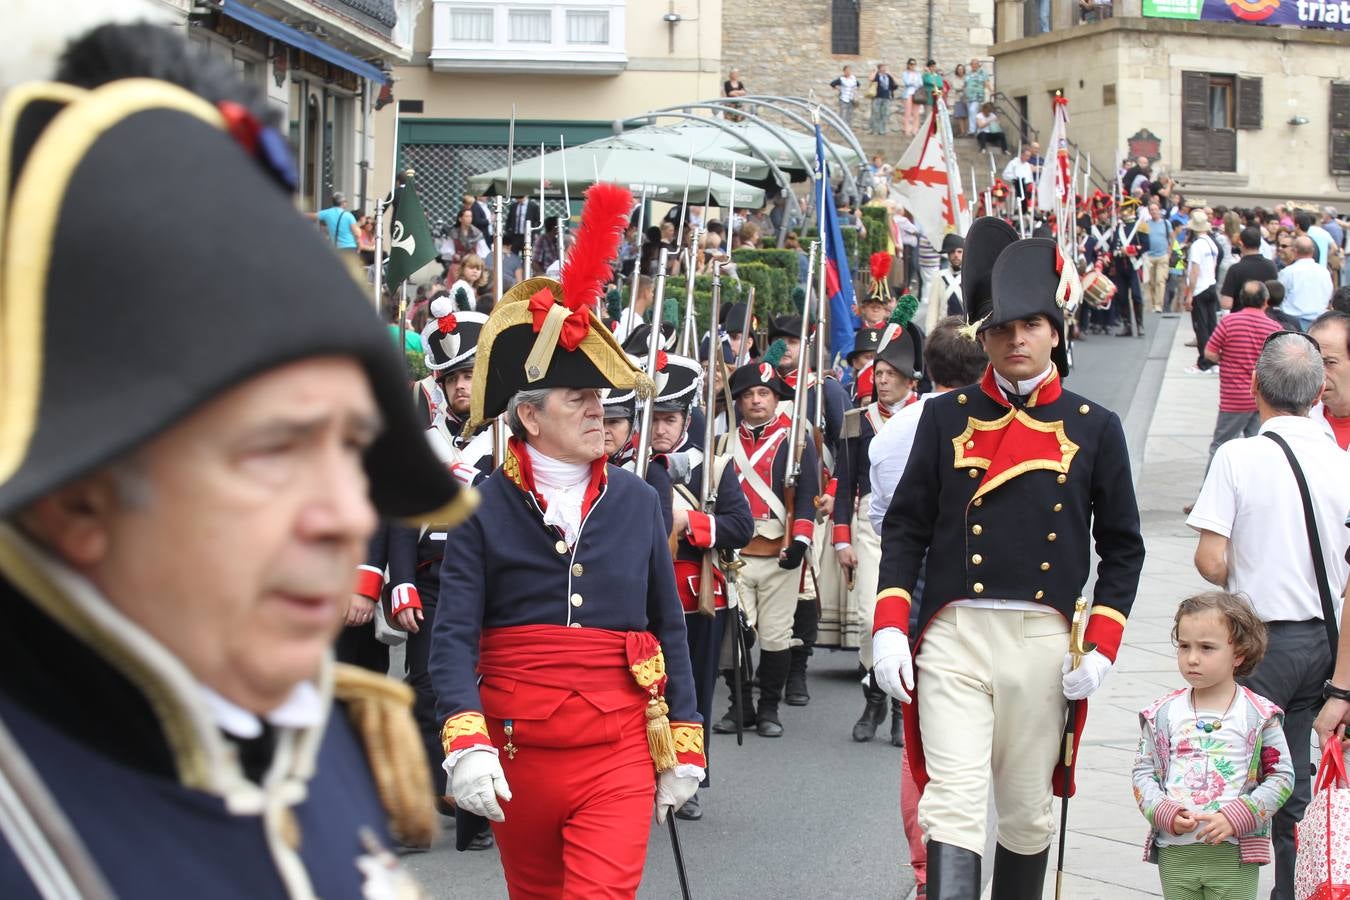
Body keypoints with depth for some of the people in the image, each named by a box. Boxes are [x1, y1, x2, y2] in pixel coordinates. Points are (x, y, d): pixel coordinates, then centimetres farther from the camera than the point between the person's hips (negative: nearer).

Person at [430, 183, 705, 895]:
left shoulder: (637, 502, 4)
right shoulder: (484, 508, -3)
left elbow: (669, 628, 10)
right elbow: (454, 636, -8)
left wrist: (683, 746, 8)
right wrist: (465, 745, -21)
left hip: (619, 754, 0)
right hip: (516, 755, 0)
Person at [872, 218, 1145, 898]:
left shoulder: (1095, 428, 5)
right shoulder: (947, 417, 5)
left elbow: (1122, 547, 8)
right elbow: (904, 528, 6)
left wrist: (1101, 646, -2)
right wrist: (888, 629, -4)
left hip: (1043, 643, 1)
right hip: (953, 636, -1)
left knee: (1028, 815, 13)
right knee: (952, 806, -11)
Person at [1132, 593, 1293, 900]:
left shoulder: (1259, 715, -3)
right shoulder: (1163, 713, 4)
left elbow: (1281, 775, -3)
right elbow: (1144, 771, 6)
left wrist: (1236, 818, -14)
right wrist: (1165, 814, -11)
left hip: (1234, 852, -2)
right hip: (1174, 850, 3)